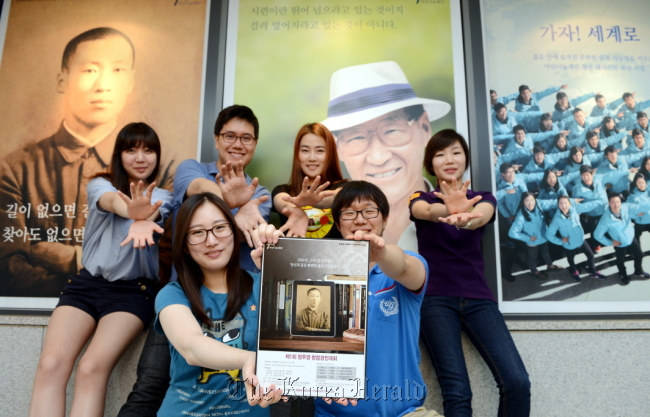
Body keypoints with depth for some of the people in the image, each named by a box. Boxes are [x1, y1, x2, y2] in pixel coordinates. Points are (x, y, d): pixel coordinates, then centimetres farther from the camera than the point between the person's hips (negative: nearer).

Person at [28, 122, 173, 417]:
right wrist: (133, 211, -45)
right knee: (50, 365, -20)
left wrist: (143, 222, -46)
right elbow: (112, 201, -20)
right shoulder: (100, 184, 6)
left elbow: (153, 215, -19)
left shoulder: (162, 197, 7)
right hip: (86, 284, 2)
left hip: (132, 290, -2)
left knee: (92, 369, -23)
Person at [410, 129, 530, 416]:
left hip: (478, 298, 2)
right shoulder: (422, 199, 6)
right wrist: (450, 211, -45)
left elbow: (482, 216, -17)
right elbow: (428, 212, -21)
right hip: (436, 299, -2)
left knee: (517, 382, -12)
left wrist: (464, 218, -42)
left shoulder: (482, 198, 9)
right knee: (457, 391, -14)